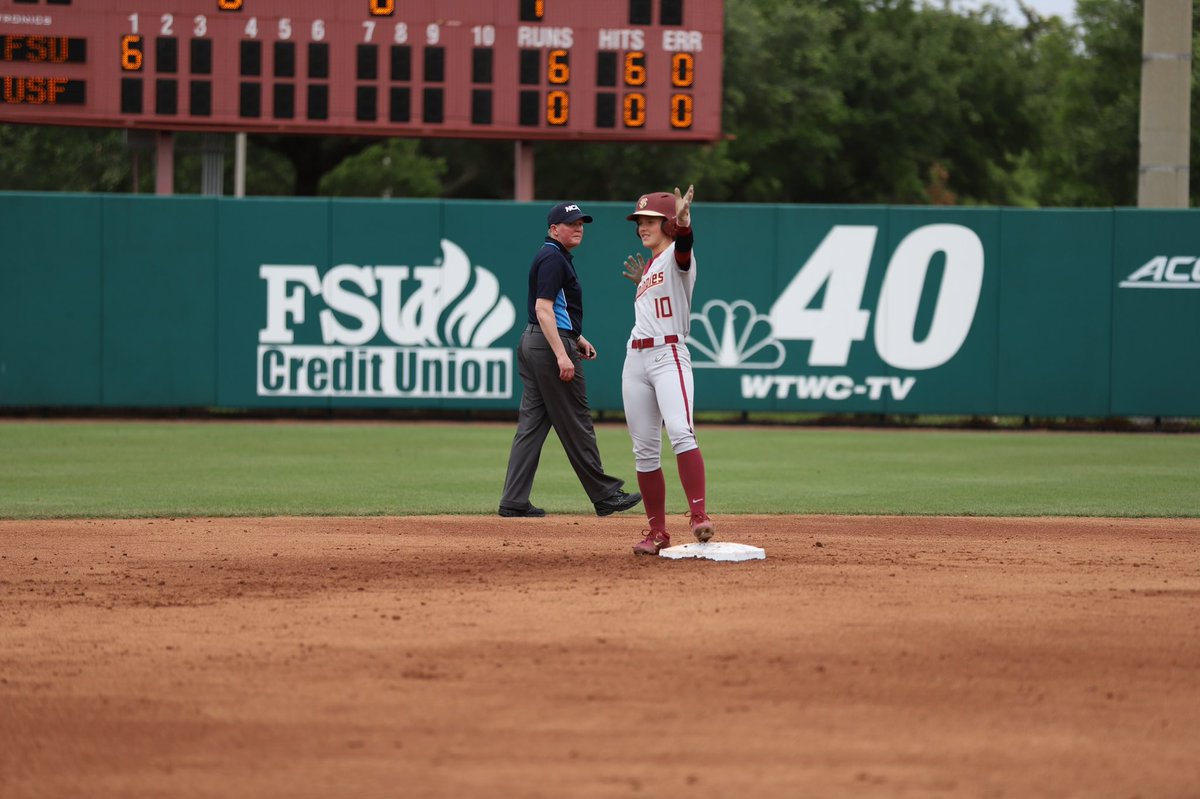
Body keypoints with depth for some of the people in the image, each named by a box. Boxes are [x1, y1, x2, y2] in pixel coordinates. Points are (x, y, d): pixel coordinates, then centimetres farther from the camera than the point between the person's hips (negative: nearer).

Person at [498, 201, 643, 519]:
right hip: (550, 345, -11)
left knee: (532, 423, 7)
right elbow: (543, 308, -22)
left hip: (532, 345, 11)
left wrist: (578, 339, 24)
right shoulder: (553, 258, -13)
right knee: (576, 424, -3)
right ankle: (604, 495, 3)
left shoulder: (552, 256, 19)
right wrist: (562, 355, -27)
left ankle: (514, 501, 3)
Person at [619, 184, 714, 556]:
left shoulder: (675, 256, -3)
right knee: (644, 450, 6)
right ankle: (658, 532, 11)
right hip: (636, 359, 8)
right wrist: (643, 283, 21)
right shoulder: (649, 266, 21)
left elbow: (683, 248, -30)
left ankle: (699, 516, -36)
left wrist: (683, 221, -50)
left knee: (681, 432, -27)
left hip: (669, 356, -8)